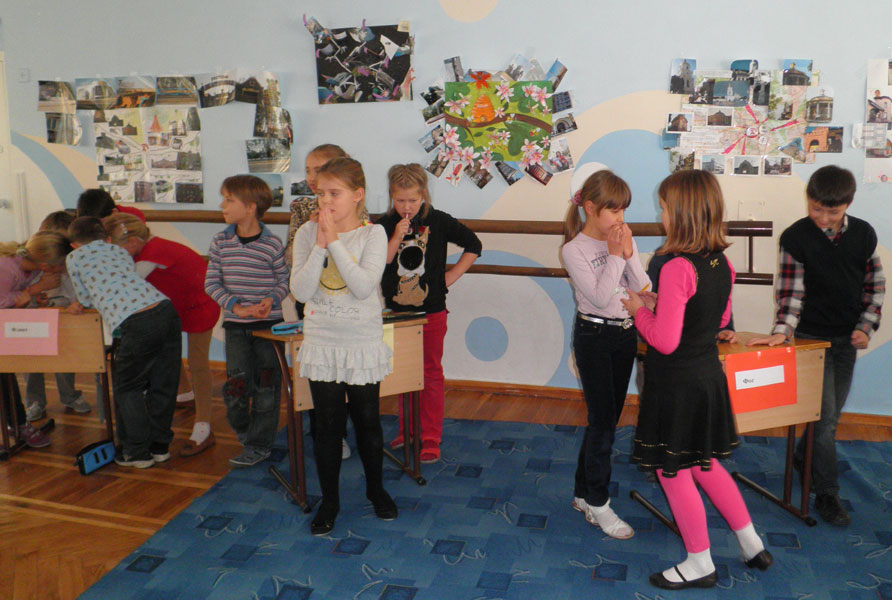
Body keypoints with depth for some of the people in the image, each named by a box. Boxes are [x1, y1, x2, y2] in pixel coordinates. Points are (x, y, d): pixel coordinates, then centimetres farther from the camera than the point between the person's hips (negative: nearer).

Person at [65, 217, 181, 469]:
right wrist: (82, 304, 44)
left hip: (136, 324, -5)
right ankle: (160, 446, 29)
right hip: (165, 309, 5)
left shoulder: (74, 258, 17)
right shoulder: (120, 250, 29)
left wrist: (79, 305, 46)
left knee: (128, 388, 14)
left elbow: (86, 298, 23)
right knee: (163, 383, 16)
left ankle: (137, 452, 20)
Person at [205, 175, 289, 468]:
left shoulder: (272, 244, -8)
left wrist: (271, 299, -17)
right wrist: (235, 306, -12)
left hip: (269, 323, -2)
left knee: (265, 386, 5)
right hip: (235, 324, 2)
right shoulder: (220, 242, 1)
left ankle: (259, 445, 18)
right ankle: (244, 431, 27)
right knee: (237, 383, 2)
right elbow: (212, 282, 2)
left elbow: (284, 281, 2)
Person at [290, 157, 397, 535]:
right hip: (321, 343, 1)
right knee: (327, 425, 9)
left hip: (363, 344, -1)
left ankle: (375, 487, 36)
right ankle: (329, 500, 27)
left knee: (367, 421, 12)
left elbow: (364, 286, -22)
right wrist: (320, 245, -19)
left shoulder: (373, 234, -8)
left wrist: (335, 241, -21)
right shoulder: (307, 234, -3)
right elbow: (301, 291, -12)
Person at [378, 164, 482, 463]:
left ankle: (430, 439, 12)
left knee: (431, 373, 4)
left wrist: (452, 275, -3)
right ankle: (407, 430, 29)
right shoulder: (386, 225, -1)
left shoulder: (439, 221, -5)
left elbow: (474, 246, 4)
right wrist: (396, 238, -20)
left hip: (431, 310, -2)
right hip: (397, 309, 3)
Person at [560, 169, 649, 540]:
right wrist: (614, 255, -17)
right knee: (603, 420, -3)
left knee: (607, 418, 12)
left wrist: (628, 253, -11)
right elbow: (600, 297, -20)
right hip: (594, 336, -6)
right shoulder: (574, 249, -12)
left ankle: (583, 492, 27)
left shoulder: (624, 239, 4)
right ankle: (597, 503, 11)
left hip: (625, 334, 6)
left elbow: (643, 289, 0)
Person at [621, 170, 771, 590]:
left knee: (673, 473, 10)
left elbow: (664, 340, -25)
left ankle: (700, 565, 25)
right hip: (709, 377, 8)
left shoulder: (678, 268, -25)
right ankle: (752, 544, 36)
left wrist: (639, 310, -8)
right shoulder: (721, 263, 0)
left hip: (677, 384, -8)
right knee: (704, 464, 25)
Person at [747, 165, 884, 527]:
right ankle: (826, 493, 7)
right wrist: (782, 332, -24)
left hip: (847, 338, 4)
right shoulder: (795, 237, -12)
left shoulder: (864, 235, -1)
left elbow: (875, 285, 7)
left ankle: (803, 458, 41)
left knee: (831, 412, 15)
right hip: (811, 338, -4)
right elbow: (791, 292, -13)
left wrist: (866, 326, -2)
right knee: (825, 415, -5)